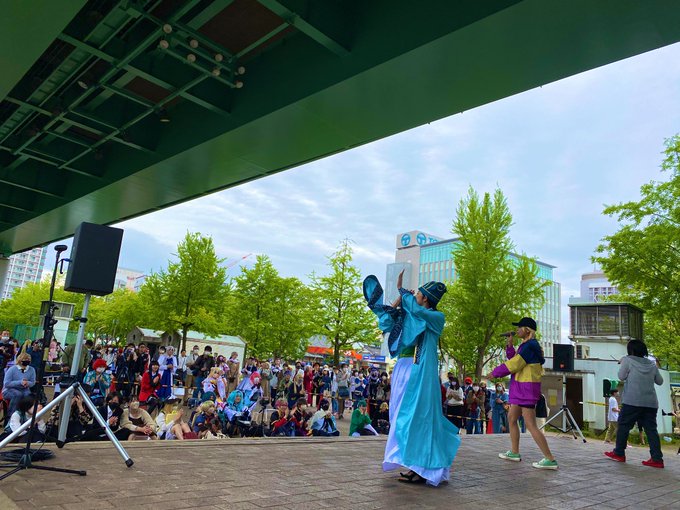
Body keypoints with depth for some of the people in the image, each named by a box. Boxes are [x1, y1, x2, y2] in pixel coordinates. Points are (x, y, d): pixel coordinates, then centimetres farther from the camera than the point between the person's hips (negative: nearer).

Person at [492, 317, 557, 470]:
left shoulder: (529, 346, -18)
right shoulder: (528, 345, 13)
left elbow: (513, 365, -18)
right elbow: (514, 359, 18)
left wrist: (495, 373, -7)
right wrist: (510, 345, 5)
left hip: (527, 388, -11)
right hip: (521, 388, 11)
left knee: (530, 425, -9)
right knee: (511, 418, 17)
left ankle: (550, 459, -5)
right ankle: (514, 452, 25)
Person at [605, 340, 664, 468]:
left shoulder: (627, 360, -1)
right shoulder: (652, 364, 13)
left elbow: (621, 377, 1)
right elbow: (660, 381, 21)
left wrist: (622, 364, 15)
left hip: (632, 401, -5)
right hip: (651, 402, 5)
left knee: (624, 425, 5)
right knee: (651, 429, 4)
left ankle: (619, 453, 10)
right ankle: (657, 459, -1)